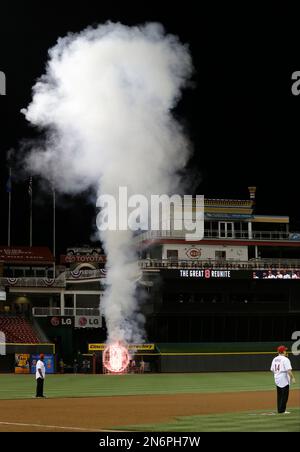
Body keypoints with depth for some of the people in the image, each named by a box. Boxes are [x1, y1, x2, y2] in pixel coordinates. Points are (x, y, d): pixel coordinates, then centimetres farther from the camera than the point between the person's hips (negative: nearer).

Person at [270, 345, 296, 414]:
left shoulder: (274, 359, 9)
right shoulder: (285, 359, -13)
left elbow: (272, 370, 12)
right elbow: (288, 370, -20)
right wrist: (292, 378, -15)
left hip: (277, 379, 8)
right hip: (284, 379, -8)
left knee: (279, 395, 14)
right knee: (285, 395, -2)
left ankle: (279, 409, 16)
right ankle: (282, 410, -3)